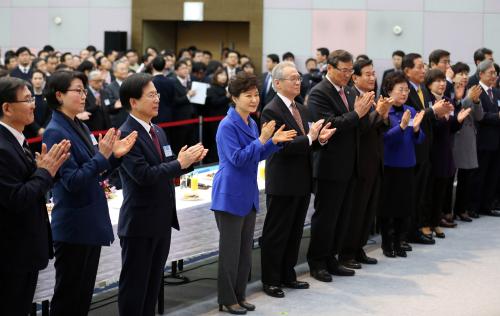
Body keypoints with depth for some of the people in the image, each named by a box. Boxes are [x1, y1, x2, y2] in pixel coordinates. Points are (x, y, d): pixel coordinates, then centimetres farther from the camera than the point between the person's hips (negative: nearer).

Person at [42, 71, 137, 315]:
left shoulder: (82, 128, 11)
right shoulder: (55, 133, -15)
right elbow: (72, 181, -21)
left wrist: (114, 155, 1)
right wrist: (102, 156, -25)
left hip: (92, 222, 8)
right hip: (73, 226, -8)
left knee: (84, 294, 14)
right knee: (68, 296, 1)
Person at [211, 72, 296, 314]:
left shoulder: (252, 123, 8)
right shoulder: (228, 125, -17)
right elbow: (238, 159, -22)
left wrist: (274, 141, 3)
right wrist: (262, 140, -24)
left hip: (249, 194, 8)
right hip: (230, 195, -8)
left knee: (245, 248, 13)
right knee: (230, 249, 1)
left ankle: (240, 295, 23)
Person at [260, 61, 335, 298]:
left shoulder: (302, 110, 12)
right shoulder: (272, 111, -13)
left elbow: (307, 141, 14)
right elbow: (282, 146, -21)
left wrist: (320, 138, -6)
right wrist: (310, 138, -24)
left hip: (303, 181, 8)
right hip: (283, 184, -8)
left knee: (295, 233, 15)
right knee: (276, 234, 2)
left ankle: (288, 276, 26)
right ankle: (270, 281, 11)